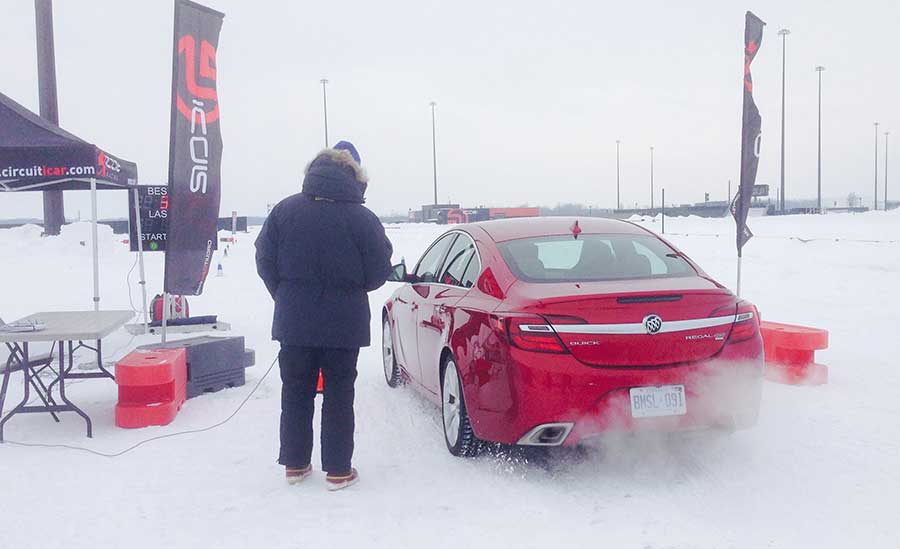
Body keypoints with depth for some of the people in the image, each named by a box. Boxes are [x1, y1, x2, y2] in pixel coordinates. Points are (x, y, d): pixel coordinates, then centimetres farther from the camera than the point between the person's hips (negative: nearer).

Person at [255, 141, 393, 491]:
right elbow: (378, 273, -8)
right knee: (338, 396, 9)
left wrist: (287, 298, 13)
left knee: (296, 393, 15)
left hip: (294, 322, 2)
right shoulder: (362, 219, -12)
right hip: (344, 325, -2)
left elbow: (265, 262, 0)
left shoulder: (284, 211, -4)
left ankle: (295, 464, 24)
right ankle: (338, 470, 15)